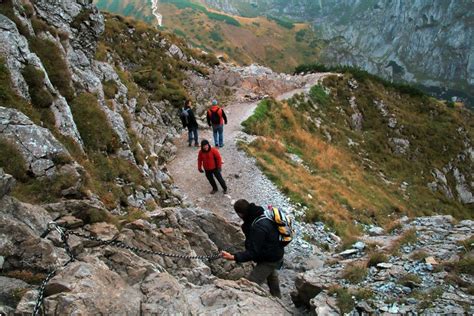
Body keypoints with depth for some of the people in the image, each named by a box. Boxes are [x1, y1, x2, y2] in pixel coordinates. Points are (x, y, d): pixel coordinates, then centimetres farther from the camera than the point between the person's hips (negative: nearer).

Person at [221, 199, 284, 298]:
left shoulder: (258, 227, -38)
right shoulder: (261, 215, -9)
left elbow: (253, 252, -35)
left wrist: (233, 257, -40)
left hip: (270, 259, -10)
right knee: (271, 275, 34)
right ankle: (276, 297, 58)